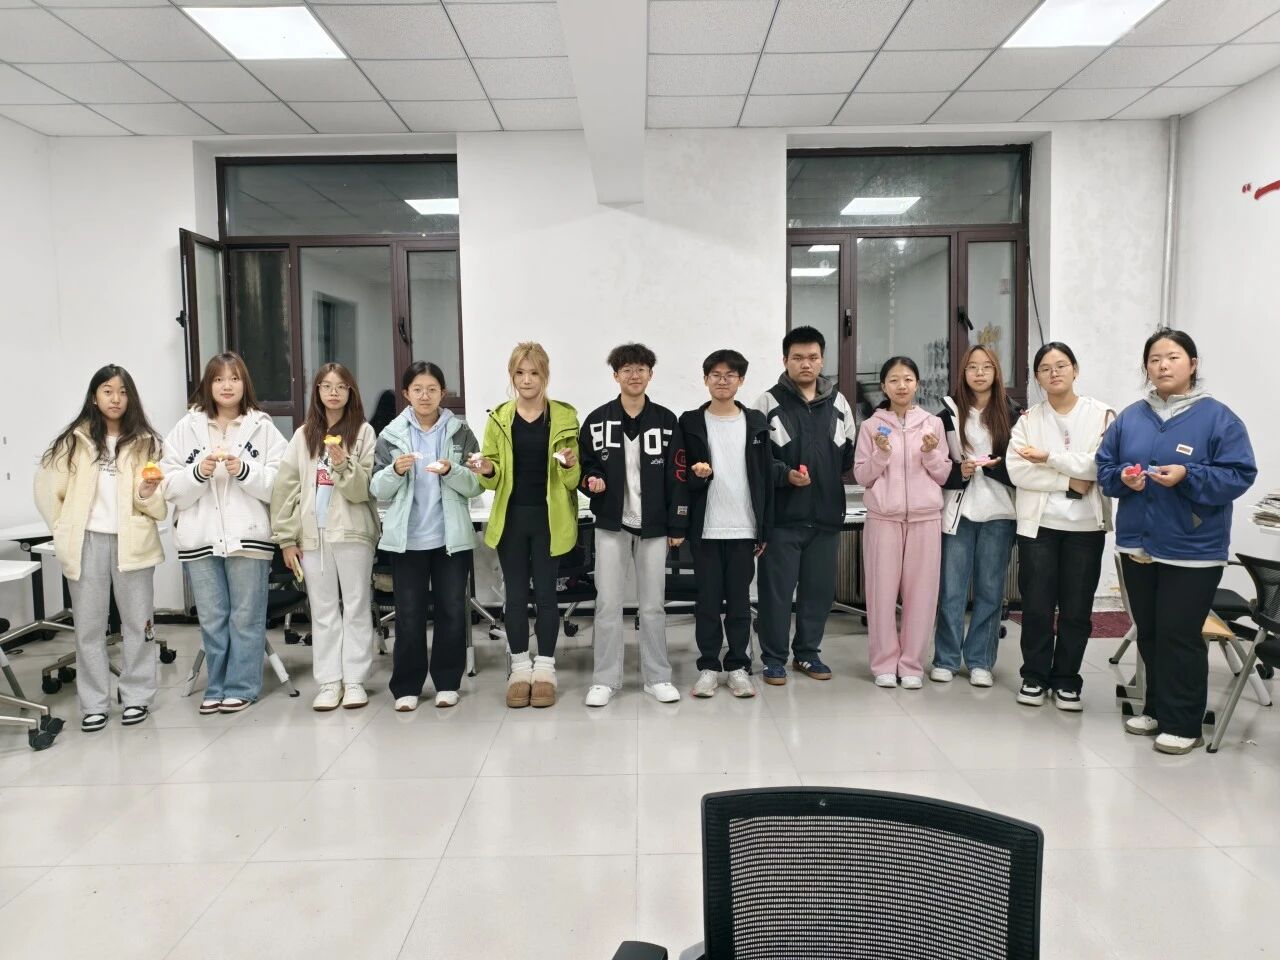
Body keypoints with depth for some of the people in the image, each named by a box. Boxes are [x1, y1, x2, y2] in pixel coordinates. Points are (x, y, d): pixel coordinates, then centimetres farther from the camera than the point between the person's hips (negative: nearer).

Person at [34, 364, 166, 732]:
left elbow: (160, 506, 2)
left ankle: (137, 697, 19)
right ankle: (93, 704, 17)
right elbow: (47, 488, 7)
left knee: (136, 623, 7)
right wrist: (66, 530, 3)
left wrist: (148, 493, -19)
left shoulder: (145, 442, 4)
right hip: (87, 544, 1)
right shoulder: (74, 441, 4)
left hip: (132, 542, 0)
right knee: (89, 626, 7)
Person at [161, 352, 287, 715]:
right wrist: (199, 471, -14)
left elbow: (278, 485, -4)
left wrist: (243, 470, -17)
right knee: (211, 619, 11)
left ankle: (241, 687, 17)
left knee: (246, 617, 6)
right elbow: (172, 488, 3)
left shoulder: (263, 428, 1)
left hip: (248, 536, -2)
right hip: (199, 538, 2)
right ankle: (217, 686, 25)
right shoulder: (186, 429, 7)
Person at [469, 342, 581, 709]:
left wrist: (570, 465, -22)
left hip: (549, 518, -2)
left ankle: (545, 668, 16)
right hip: (511, 518, 2)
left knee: (545, 593, 5)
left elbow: (573, 479, -1)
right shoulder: (498, 418, 4)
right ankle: (520, 667, 20)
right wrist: (487, 470, -15)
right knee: (515, 594, 8)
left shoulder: (565, 417, -1)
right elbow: (495, 478, 6)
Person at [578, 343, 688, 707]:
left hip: (653, 526, 0)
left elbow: (677, 476, 2)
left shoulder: (666, 421, 2)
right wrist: (590, 480, -13)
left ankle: (658, 677, 20)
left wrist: (678, 525, -1)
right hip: (611, 524, 0)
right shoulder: (597, 420, 2)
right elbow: (583, 465, 11)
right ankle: (605, 679, 13)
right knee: (607, 604, 2)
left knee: (653, 605, 8)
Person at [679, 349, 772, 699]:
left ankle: (739, 666, 18)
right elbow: (680, 476, 4)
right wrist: (696, 475, -20)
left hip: (744, 528, 1)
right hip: (705, 529, -1)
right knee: (707, 600, 6)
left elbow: (765, 478, 5)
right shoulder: (691, 423, 2)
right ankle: (708, 666, 16)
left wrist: (764, 530, 2)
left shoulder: (756, 422, 5)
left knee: (740, 600, 7)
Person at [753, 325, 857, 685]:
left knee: (820, 587, 11)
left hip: (826, 513, 4)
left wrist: (834, 478, 1)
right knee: (777, 589, 2)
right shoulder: (769, 402, -2)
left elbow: (850, 452, 16)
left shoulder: (838, 402, 9)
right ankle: (774, 658, 16)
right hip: (782, 514, -3)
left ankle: (808, 652, 27)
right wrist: (784, 474, -17)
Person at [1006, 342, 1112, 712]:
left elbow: (1103, 465, -14)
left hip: (1086, 525, -1)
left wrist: (1049, 458, -14)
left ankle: (1066, 680, 21)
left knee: (1077, 608, 7)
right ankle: (1035, 676, 20)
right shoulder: (1028, 420, 5)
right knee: (1037, 606, 5)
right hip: (1038, 524, 1)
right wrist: (1070, 482, -14)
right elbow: (1017, 470, -8)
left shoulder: (1101, 415, 1)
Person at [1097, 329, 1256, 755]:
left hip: (1192, 551, -5)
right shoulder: (1131, 417, 6)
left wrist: (1188, 476, -23)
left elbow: (1239, 475, -10)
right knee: (1148, 634, 15)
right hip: (1137, 545, 5)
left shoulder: (1217, 417, -7)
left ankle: (1182, 724, 12)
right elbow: (1104, 467, 10)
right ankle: (1156, 709, 30)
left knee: (1179, 636, -2)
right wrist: (1122, 477, -11)